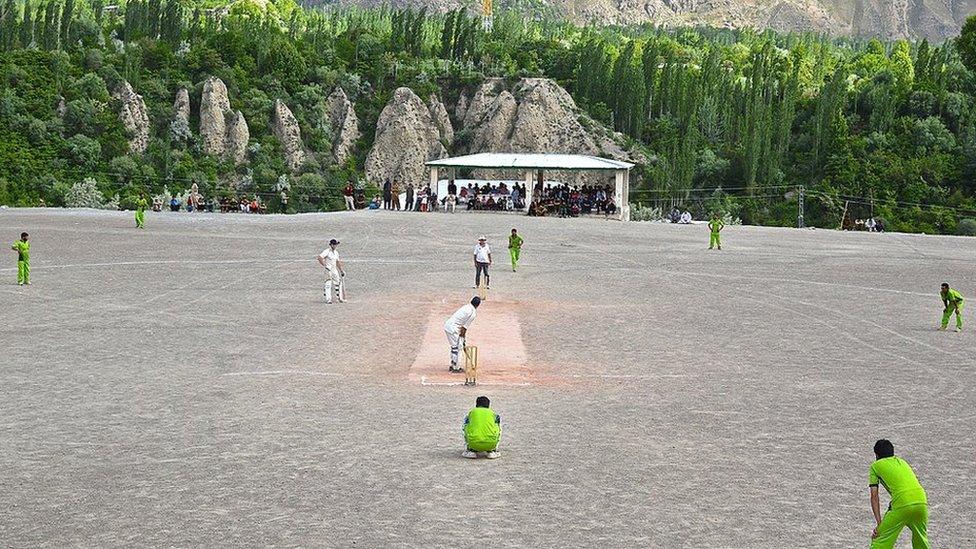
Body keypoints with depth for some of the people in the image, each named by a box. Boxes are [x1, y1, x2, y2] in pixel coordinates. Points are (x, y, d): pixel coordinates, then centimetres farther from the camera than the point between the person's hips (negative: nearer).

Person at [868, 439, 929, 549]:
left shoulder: (875, 466, 17)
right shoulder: (902, 461, 32)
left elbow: (874, 496, 9)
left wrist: (879, 523, 5)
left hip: (902, 504, -5)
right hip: (922, 501, 5)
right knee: (920, 538, 27)